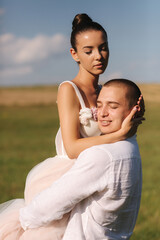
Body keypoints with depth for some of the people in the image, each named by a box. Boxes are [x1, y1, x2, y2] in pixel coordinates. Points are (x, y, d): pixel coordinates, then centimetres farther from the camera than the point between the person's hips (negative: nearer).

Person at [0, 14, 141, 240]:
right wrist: (120, 134, -25)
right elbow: (72, 148, -21)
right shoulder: (69, 90, -15)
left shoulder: (103, 92, 7)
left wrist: (130, 118, -5)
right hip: (60, 178, -7)